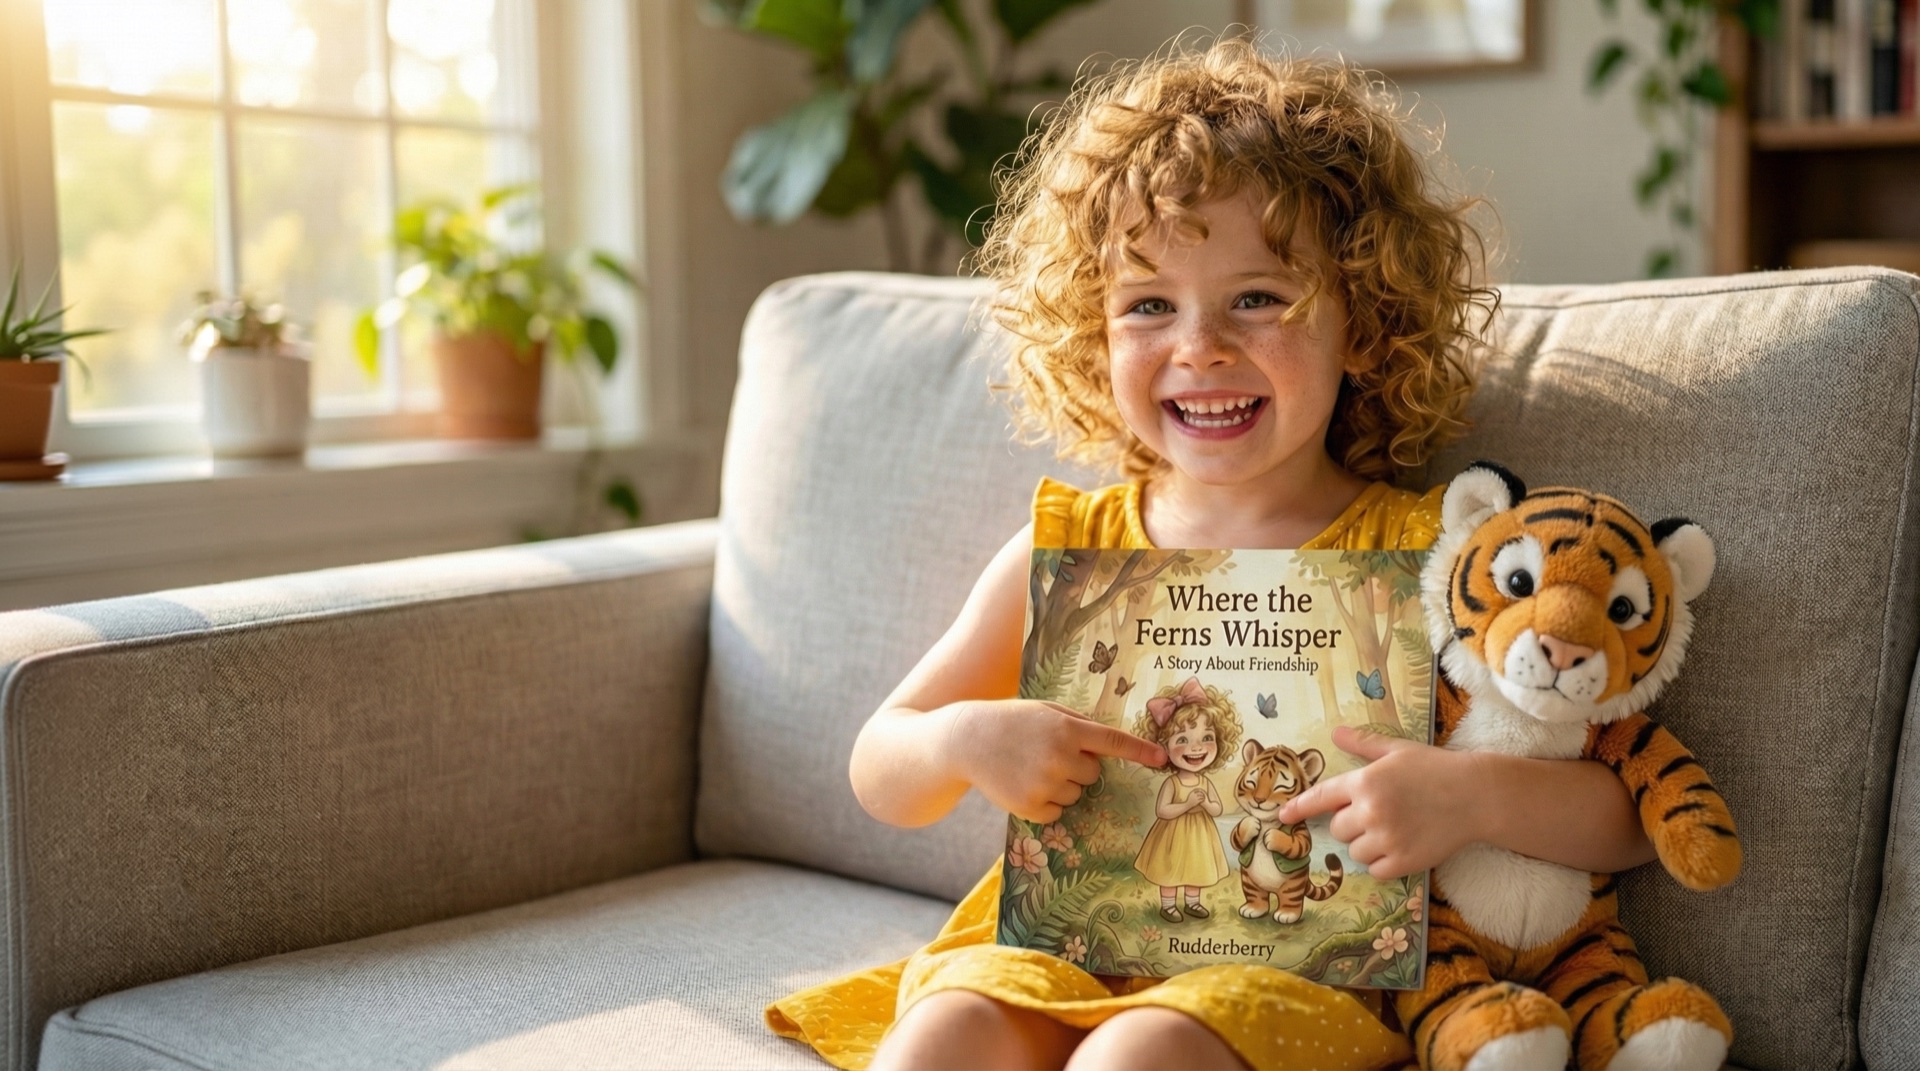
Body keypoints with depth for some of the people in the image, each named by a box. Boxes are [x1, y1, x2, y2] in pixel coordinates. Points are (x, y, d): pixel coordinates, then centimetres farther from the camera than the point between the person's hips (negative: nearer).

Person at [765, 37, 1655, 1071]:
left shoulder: (1421, 555, -2)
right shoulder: (1064, 547, 6)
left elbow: (1634, 817, -3)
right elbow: (880, 777, 12)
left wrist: (1478, 794, -22)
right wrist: (963, 738, -11)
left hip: (1301, 961, -2)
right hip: (1064, 942, 3)